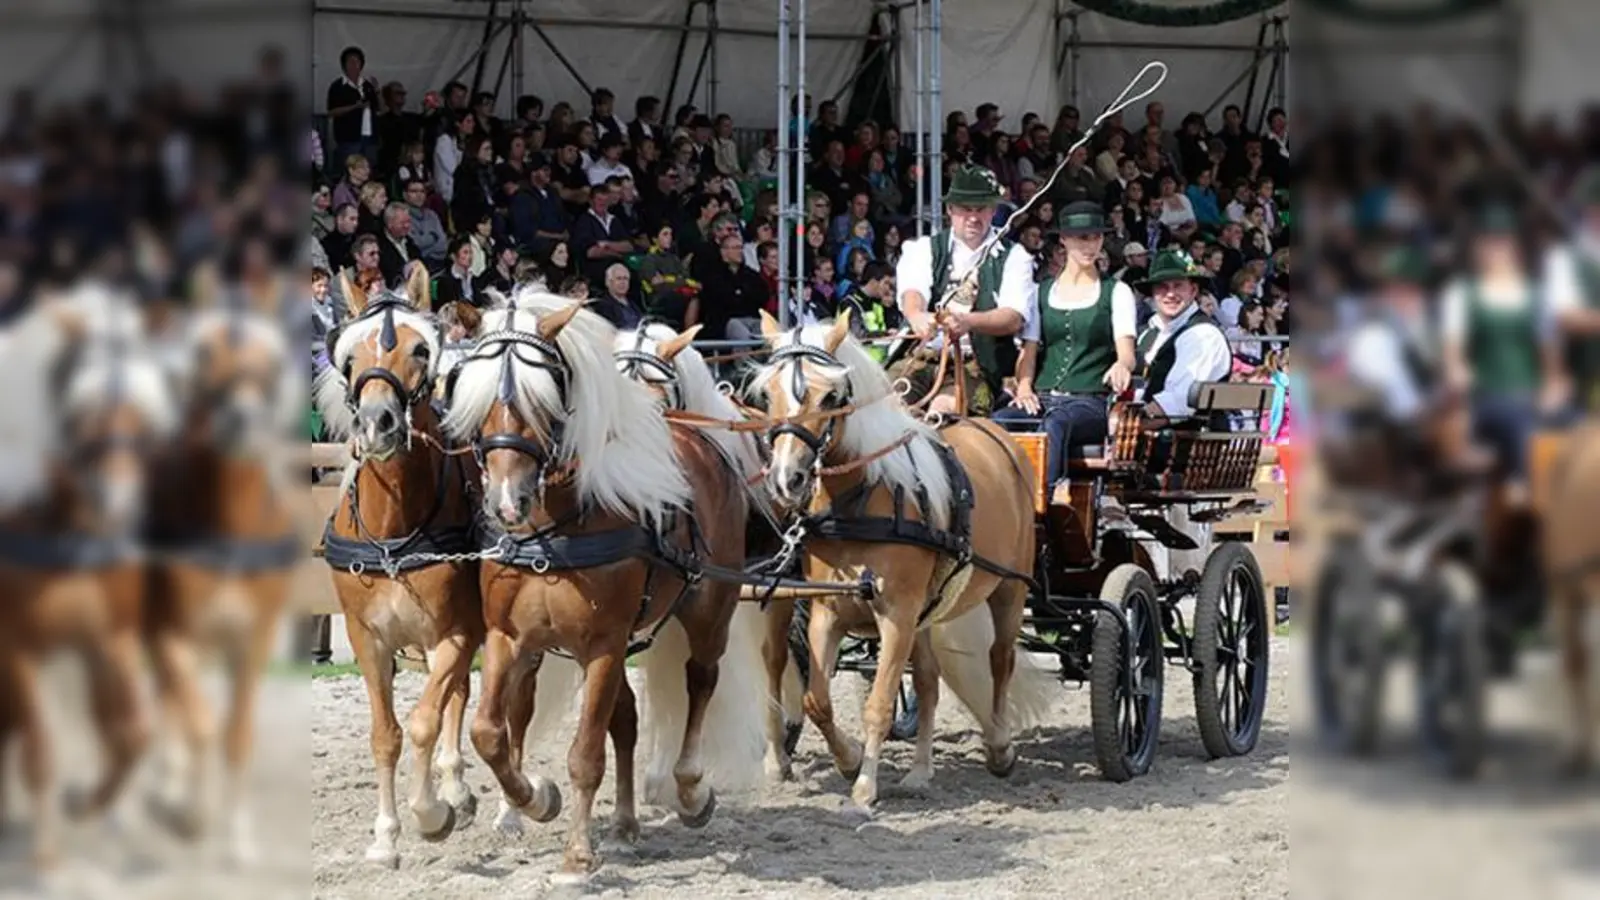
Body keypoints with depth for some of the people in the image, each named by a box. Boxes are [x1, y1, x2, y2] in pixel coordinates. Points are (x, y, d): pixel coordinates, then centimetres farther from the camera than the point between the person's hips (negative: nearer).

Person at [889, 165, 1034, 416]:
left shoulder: (1013, 257, 12)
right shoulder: (924, 248, 17)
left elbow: (1014, 317, -6)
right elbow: (912, 291, -6)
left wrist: (968, 321, -28)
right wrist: (917, 316, -33)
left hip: (976, 368, -2)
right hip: (918, 358, 2)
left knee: (943, 409, -35)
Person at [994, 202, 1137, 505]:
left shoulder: (1116, 292, 11)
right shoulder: (1042, 292, 20)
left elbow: (1126, 350, -3)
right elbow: (1029, 348, 14)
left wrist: (1121, 366, -28)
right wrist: (1024, 388, -7)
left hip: (1090, 401, -3)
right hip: (1043, 398, 3)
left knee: (1056, 423, -40)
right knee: (998, 422, -32)